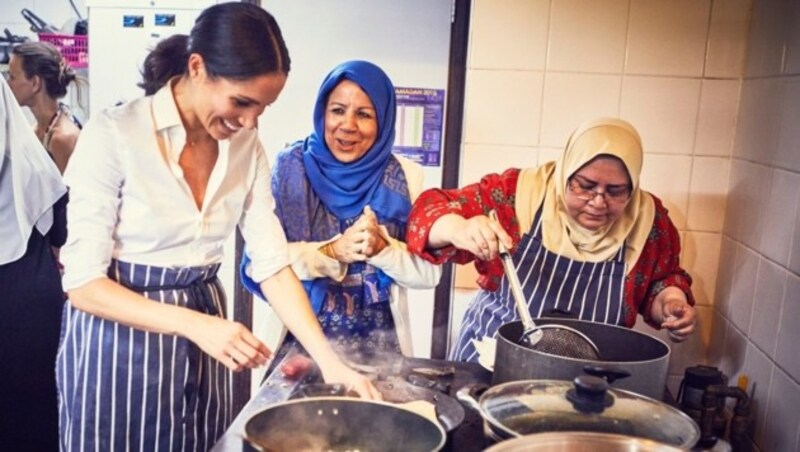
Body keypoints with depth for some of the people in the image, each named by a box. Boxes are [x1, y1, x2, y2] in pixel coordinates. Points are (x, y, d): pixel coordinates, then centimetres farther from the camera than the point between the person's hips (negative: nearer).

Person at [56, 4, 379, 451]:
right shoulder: (114, 133, -19)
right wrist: (197, 325, -30)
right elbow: (84, 282, -18)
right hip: (118, 339, -4)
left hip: (202, 336, 5)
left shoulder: (246, 145, -3)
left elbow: (273, 264, -5)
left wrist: (331, 362, -14)